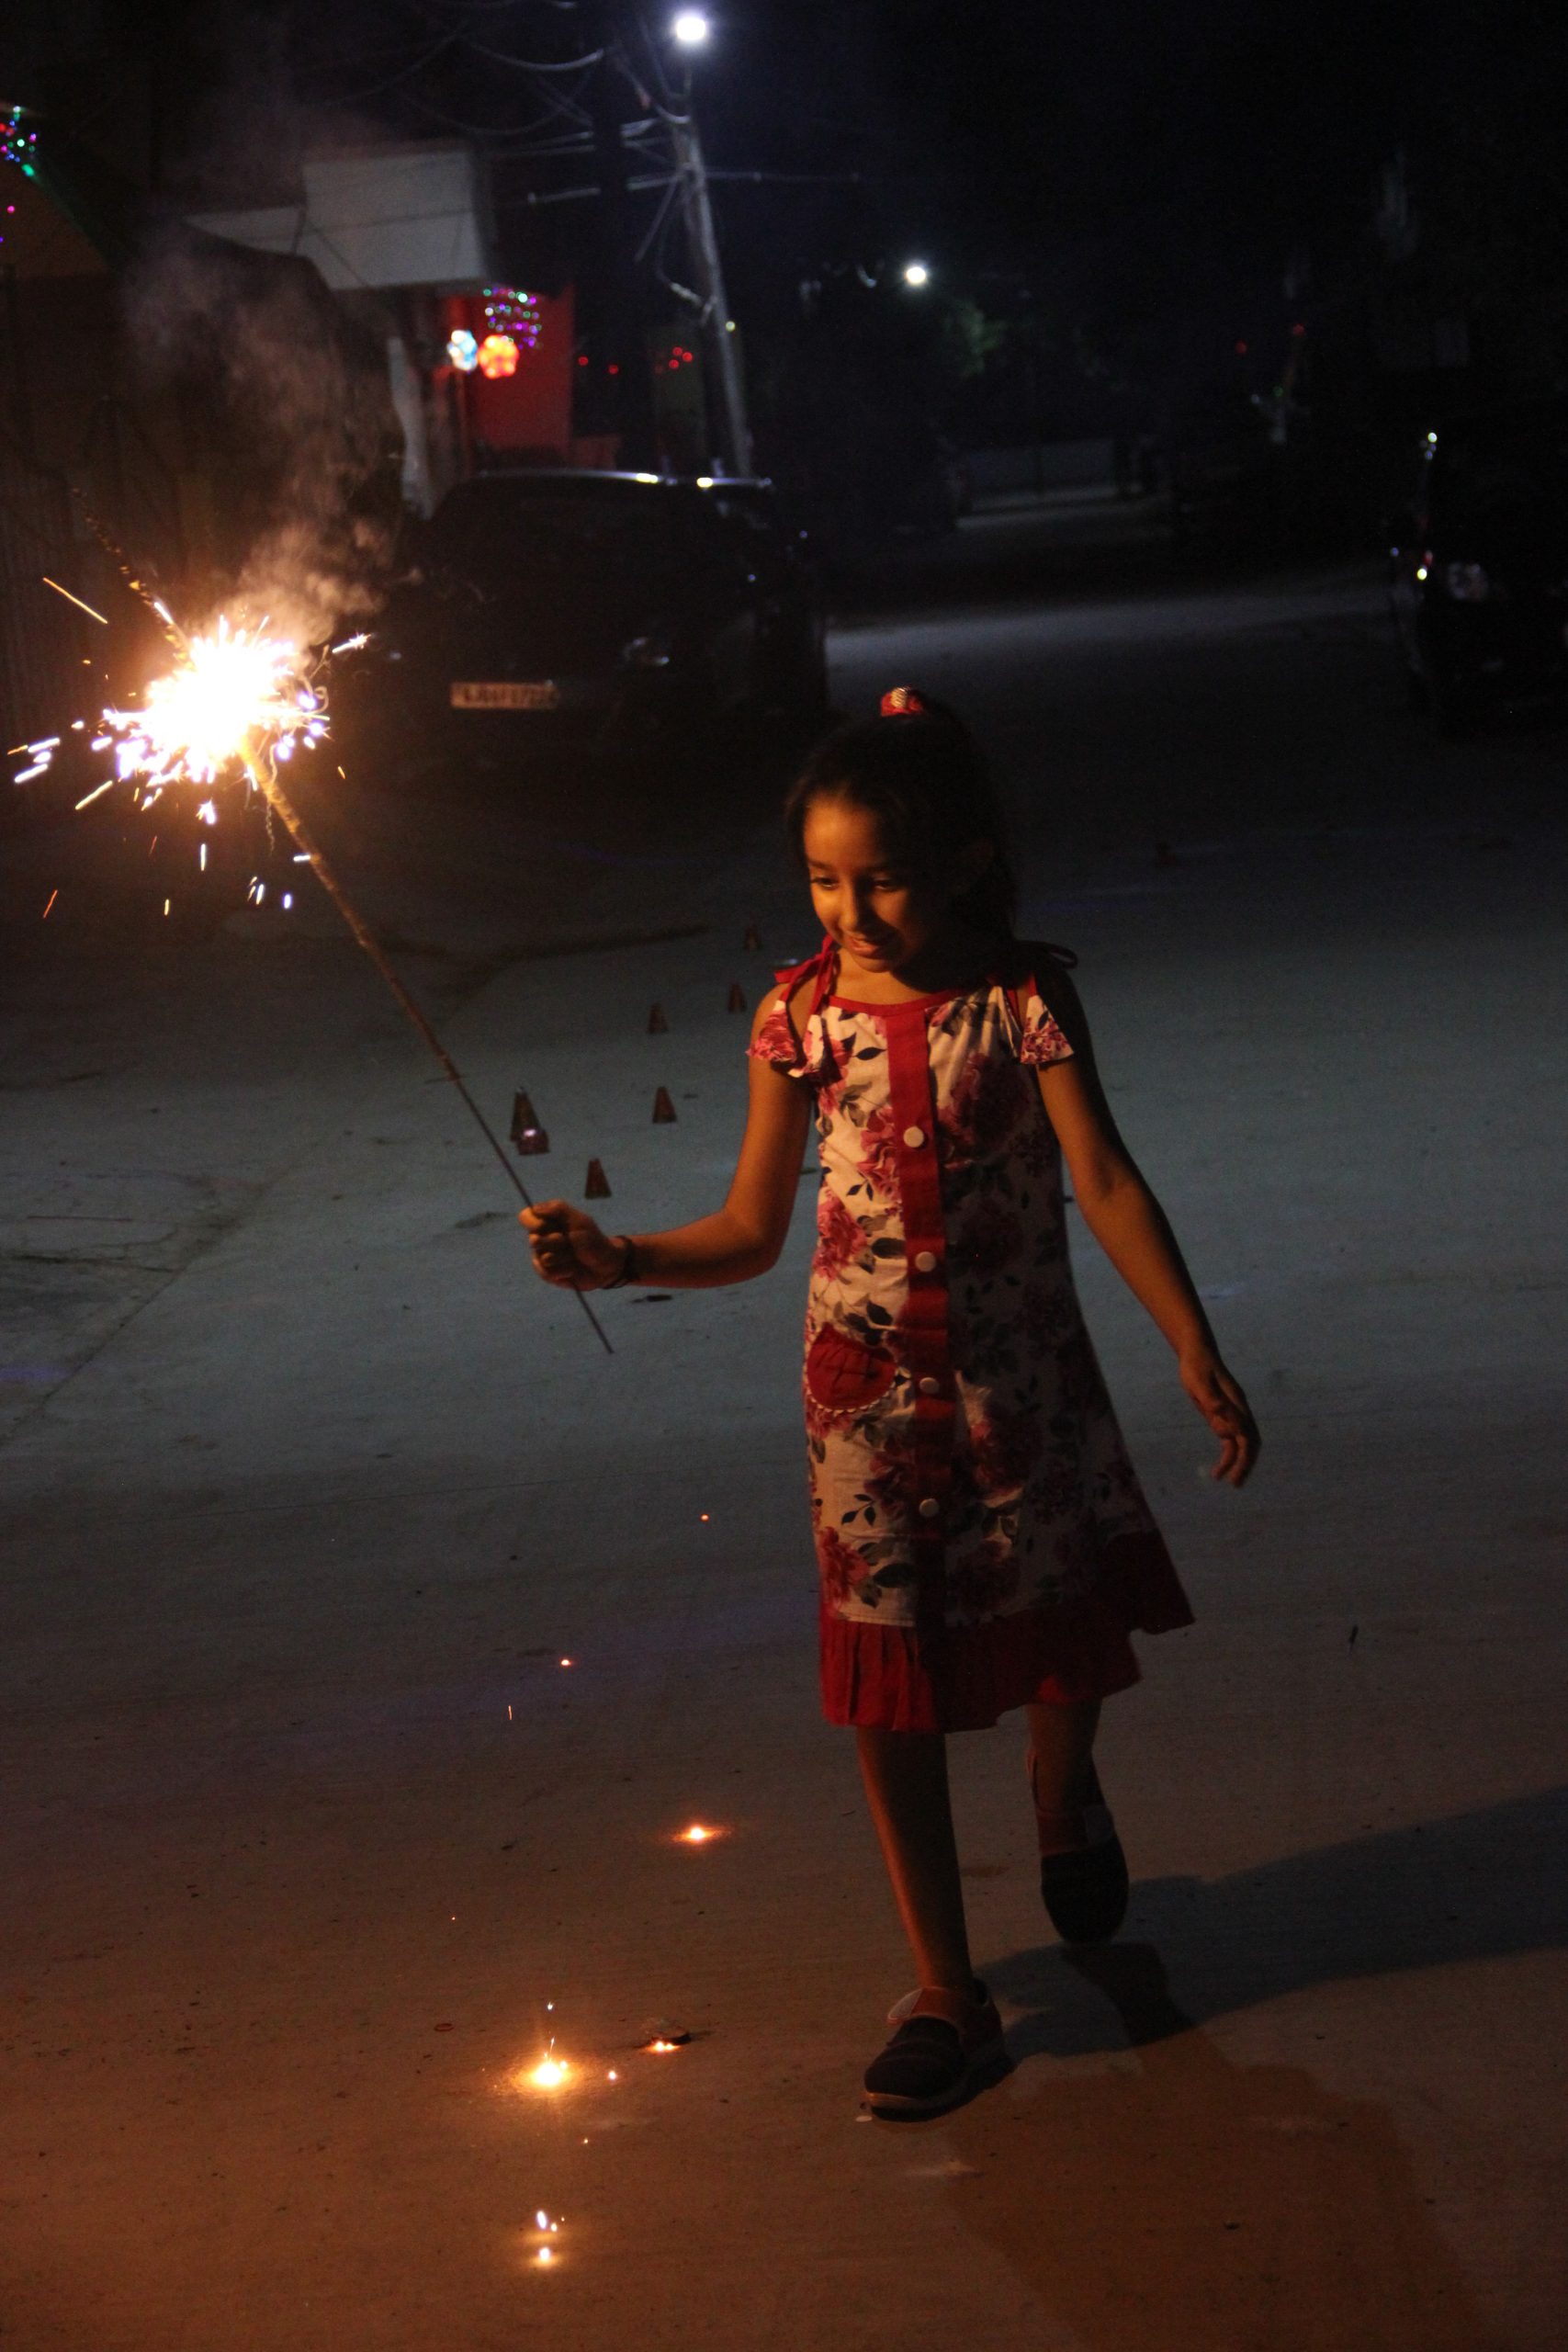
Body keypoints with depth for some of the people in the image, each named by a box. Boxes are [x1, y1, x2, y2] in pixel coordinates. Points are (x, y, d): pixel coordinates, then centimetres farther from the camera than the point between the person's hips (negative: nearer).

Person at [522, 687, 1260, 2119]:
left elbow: (1103, 1180, -17)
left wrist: (1194, 1349, -27)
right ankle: (946, 1993, 13)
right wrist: (617, 1260, -16)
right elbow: (751, 1232, 0)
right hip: (867, 1387, 2)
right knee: (891, 1688, 2)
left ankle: (1064, 1801, 46)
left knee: (1069, 1635, 7)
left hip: (1020, 1372, -1)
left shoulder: (1022, 999, -10)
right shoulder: (802, 1014, -4)